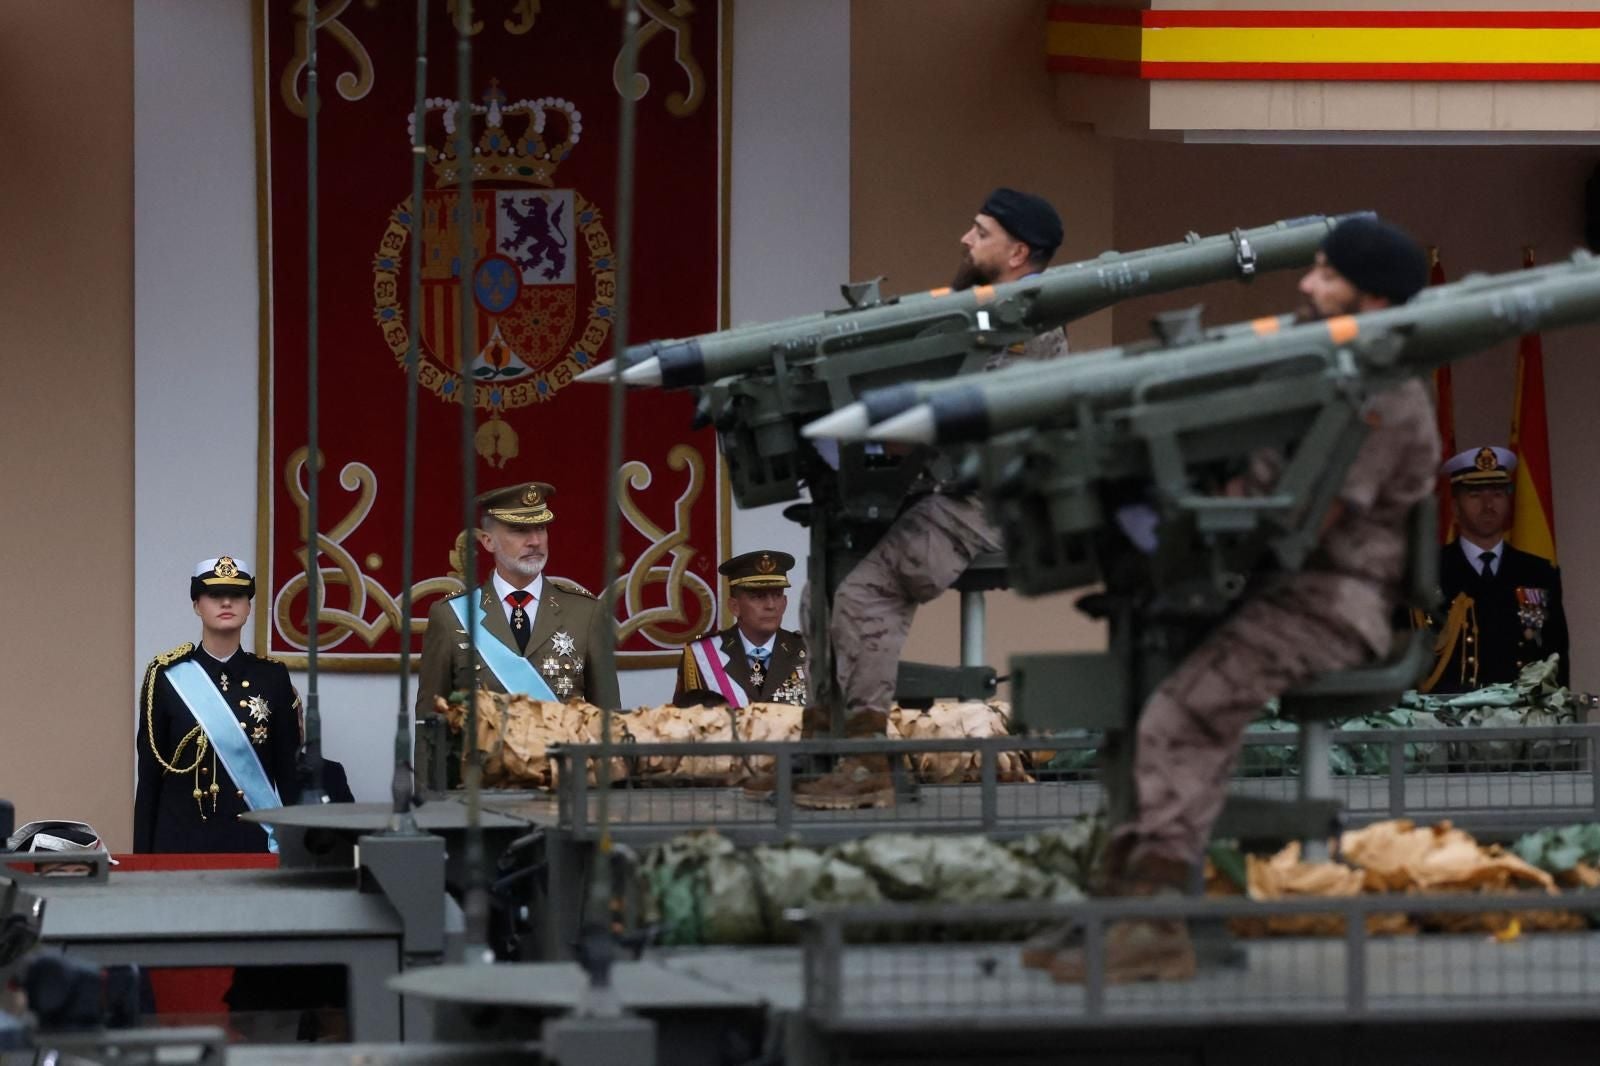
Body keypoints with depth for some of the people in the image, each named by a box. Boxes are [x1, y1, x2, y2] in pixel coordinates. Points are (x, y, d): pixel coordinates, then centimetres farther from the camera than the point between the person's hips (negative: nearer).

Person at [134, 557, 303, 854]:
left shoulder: (272, 677, 6)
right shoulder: (167, 676, 2)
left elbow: (289, 772, 7)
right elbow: (149, 774, 3)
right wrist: (143, 857, -1)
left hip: (254, 840, 1)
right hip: (182, 838, -1)